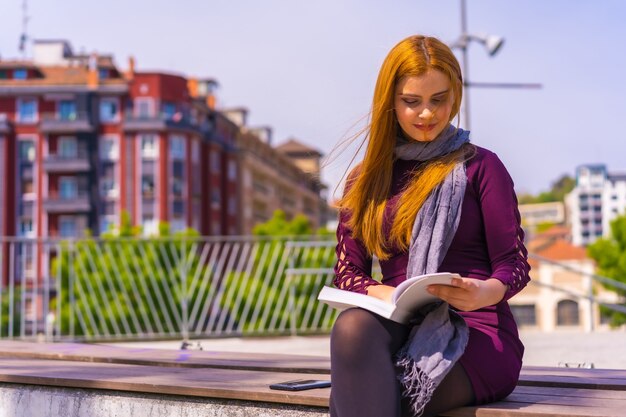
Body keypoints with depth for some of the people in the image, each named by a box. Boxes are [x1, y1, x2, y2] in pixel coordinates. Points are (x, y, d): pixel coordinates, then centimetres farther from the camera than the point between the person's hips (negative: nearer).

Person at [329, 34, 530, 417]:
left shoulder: (481, 166, 6)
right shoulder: (367, 180, 17)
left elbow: (515, 264, 2)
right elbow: (348, 271, 12)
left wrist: (482, 293, -22)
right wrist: (386, 295, -12)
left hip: (476, 332, -3)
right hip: (398, 327, 3)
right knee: (352, 327, -36)